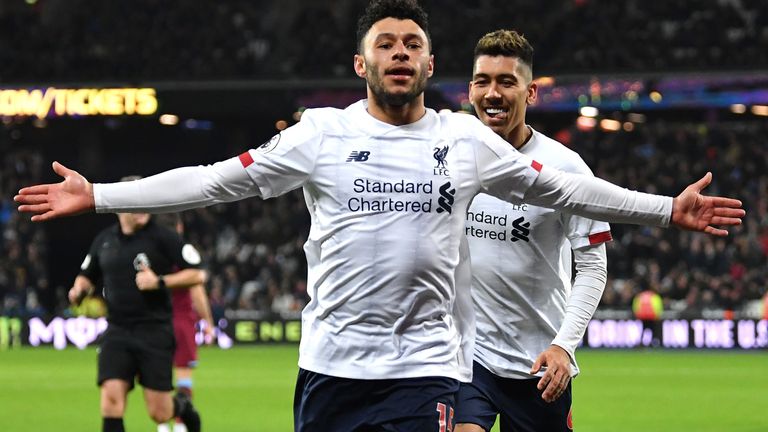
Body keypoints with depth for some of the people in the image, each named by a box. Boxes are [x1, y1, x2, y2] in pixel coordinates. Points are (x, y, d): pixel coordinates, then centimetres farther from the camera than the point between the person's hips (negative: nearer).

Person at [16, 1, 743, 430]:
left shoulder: (466, 139, 7)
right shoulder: (320, 134, 3)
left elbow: (560, 188, 15)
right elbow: (216, 181, 4)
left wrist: (667, 209, 13)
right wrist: (97, 197, -1)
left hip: (425, 365, 0)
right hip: (331, 363, 0)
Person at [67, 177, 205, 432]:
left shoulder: (162, 237, -5)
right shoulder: (104, 241, 8)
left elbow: (196, 274, -6)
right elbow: (87, 275, 24)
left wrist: (160, 282, -18)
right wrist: (80, 289, 2)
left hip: (155, 332, -3)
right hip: (117, 331, 3)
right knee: (111, 397, -15)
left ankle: (182, 406, 36)